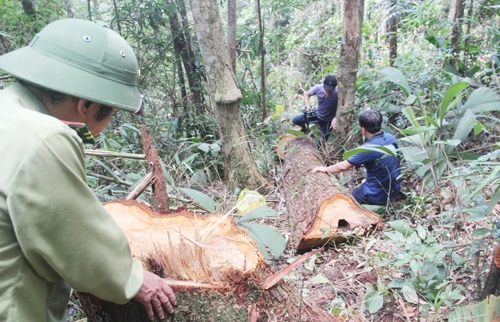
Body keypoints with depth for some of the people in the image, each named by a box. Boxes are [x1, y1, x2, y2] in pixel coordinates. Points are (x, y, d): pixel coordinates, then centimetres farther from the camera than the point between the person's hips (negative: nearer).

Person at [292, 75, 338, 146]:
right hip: (316, 113, 4)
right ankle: (304, 128, 32)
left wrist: (335, 119, -47)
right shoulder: (318, 88, -20)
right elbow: (307, 94, -3)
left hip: (326, 121, -3)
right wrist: (307, 105, -20)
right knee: (295, 120, -2)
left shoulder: (337, 93, -32)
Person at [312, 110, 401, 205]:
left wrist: (325, 169, -3)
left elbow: (343, 166, -19)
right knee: (363, 183, 31)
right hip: (395, 190, 7)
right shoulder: (390, 138, -5)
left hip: (379, 196, -7)